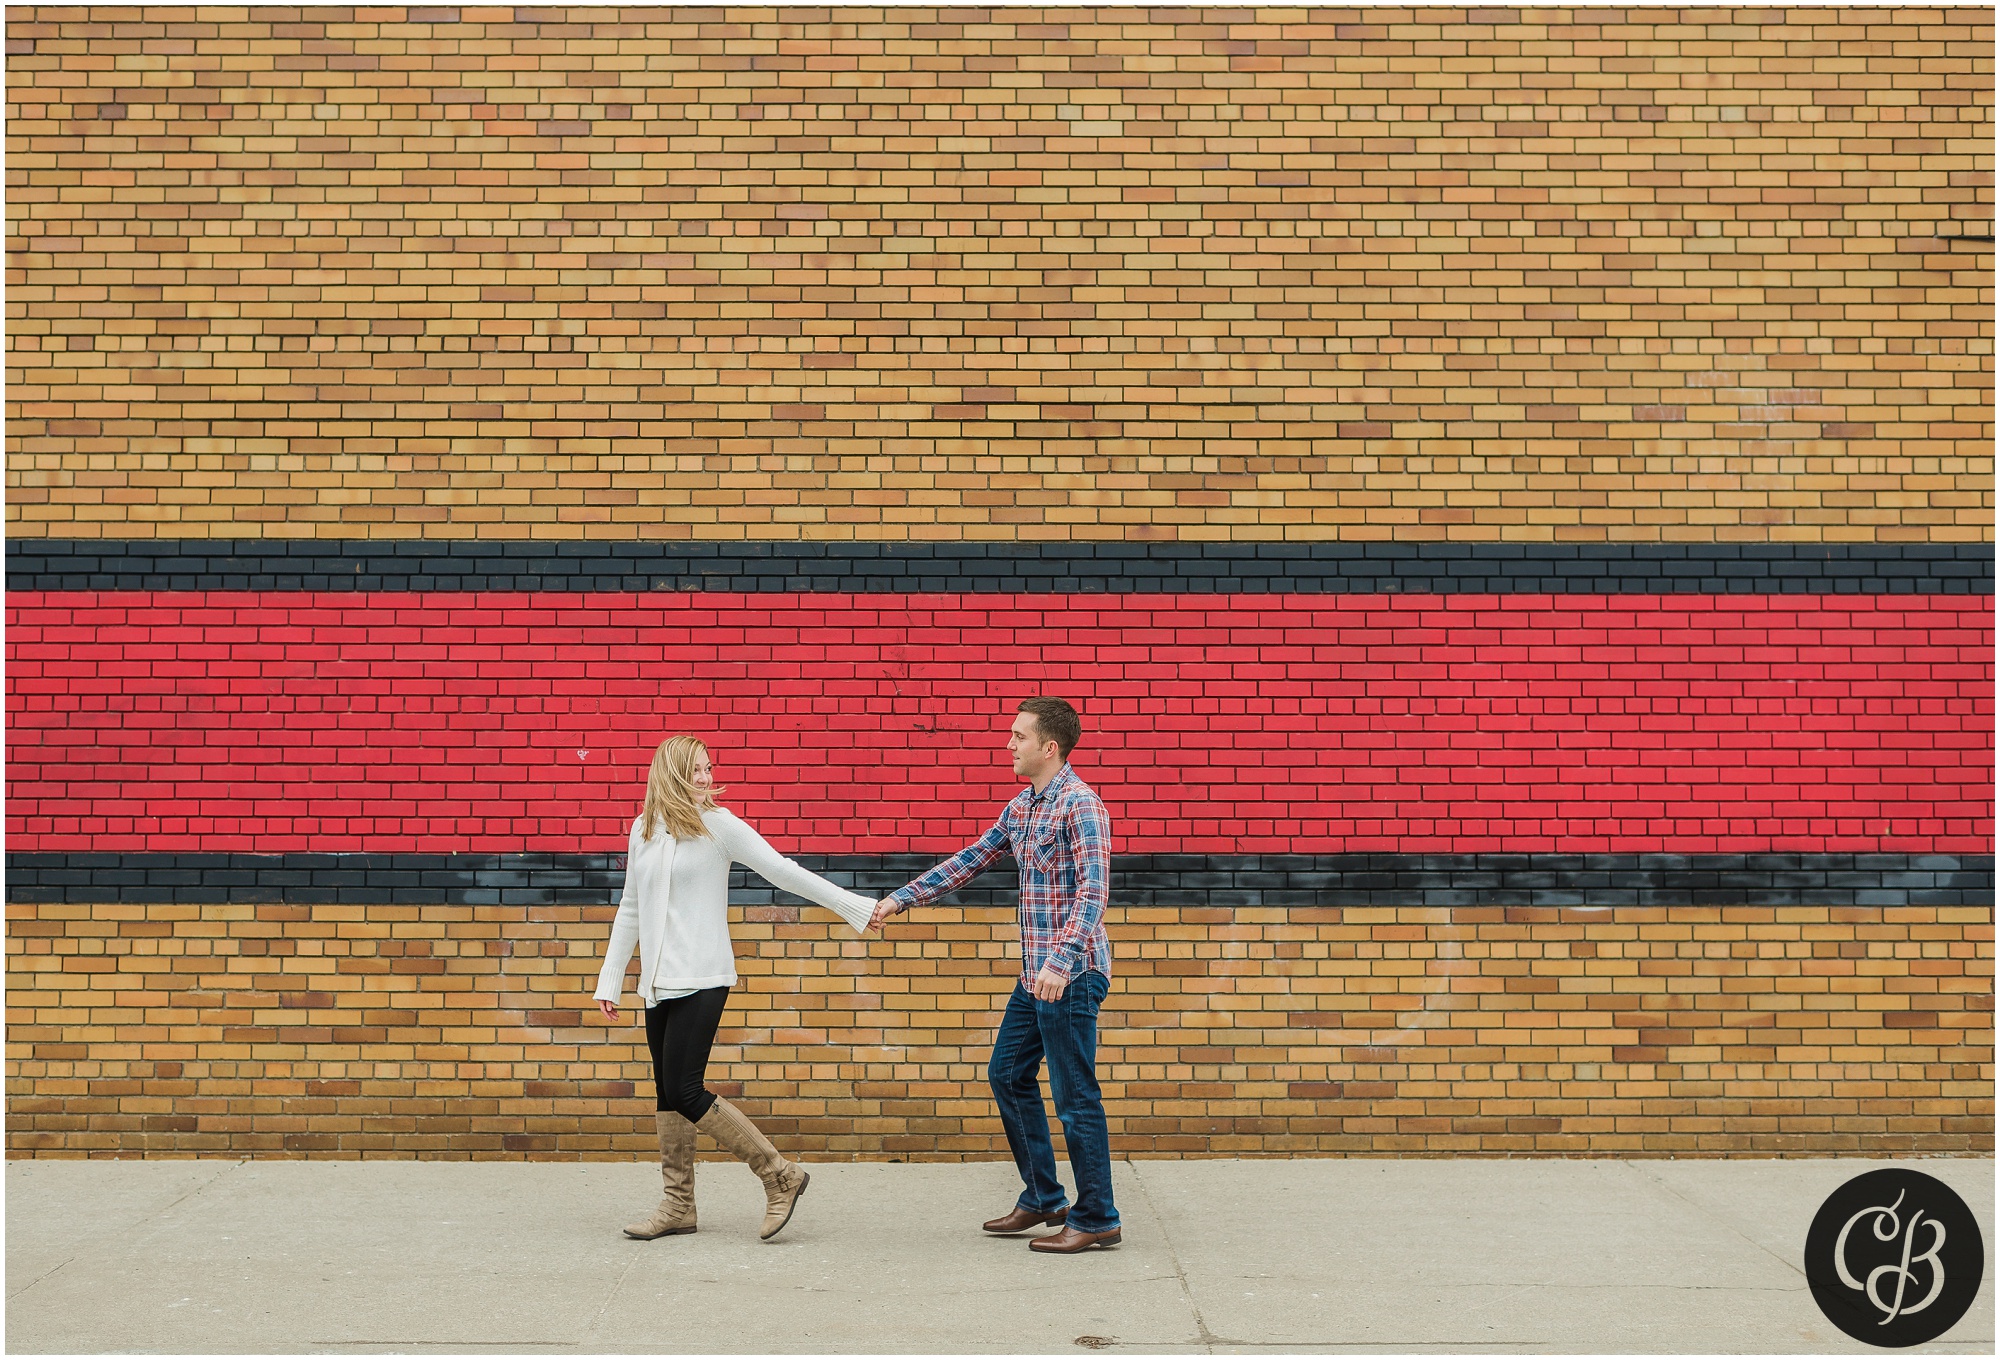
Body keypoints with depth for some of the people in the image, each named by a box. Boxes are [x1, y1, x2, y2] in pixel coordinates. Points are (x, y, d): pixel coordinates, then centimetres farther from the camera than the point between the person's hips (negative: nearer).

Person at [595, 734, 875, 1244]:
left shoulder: (718, 825, -5)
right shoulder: (643, 830, 11)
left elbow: (783, 871, -5)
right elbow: (630, 909, 19)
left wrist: (856, 905, -7)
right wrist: (610, 979, 19)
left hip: (701, 980, -6)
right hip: (658, 981, 6)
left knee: (684, 1091, -12)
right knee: (667, 1093, 8)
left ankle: (780, 1176, -3)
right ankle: (678, 1206, 17)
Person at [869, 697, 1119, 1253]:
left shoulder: (1080, 805, -15)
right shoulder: (1022, 806, 13)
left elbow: (1093, 890, -24)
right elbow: (971, 859, 21)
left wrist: (1062, 961, -34)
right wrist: (902, 898, 19)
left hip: (1071, 974, -10)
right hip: (1035, 974, 10)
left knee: (1075, 1094, -4)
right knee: (1008, 1074, 15)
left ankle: (1096, 1219, 5)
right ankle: (1042, 1200, 25)